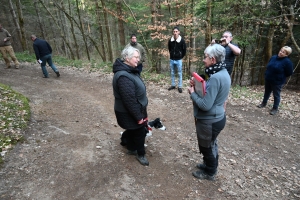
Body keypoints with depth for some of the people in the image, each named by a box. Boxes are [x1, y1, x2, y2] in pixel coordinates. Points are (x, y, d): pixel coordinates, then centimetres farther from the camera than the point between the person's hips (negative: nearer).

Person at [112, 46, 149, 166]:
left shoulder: (128, 70, 4)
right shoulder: (123, 77, -31)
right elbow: (129, 100, -30)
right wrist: (138, 117, -22)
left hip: (132, 111, 10)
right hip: (129, 113, -10)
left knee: (132, 130, 25)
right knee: (140, 132, 8)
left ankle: (131, 149, 47)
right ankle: (141, 154, 30)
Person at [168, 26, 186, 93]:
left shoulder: (182, 40, -11)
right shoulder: (170, 40, -2)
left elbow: (184, 50, -1)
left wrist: (181, 57, 4)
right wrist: (172, 54, 13)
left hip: (179, 60, -3)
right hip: (172, 60, 4)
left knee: (179, 74, 4)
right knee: (172, 73, 13)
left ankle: (180, 87, 13)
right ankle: (173, 85, 26)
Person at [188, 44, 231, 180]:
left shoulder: (215, 78, -30)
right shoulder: (223, 73, 2)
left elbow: (205, 105, -30)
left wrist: (192, 93, -16)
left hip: (209, 121, -9)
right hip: (217, 117, 9)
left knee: (206, 147, 14)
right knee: (211, 145, 27)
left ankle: (209, 173, 36)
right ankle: (210, 165, 49)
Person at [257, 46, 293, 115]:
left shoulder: (287, 62, -19)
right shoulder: (273, 57, 0)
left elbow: (289, 73, -13)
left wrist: (281, 77, -5)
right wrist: (267, 74, 10)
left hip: (277, 81, -6)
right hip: (268, 79, 6)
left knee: (276, 95, 6)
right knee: (267, 92, 21)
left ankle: (275, 108, 18)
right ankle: (264, 103, 38)